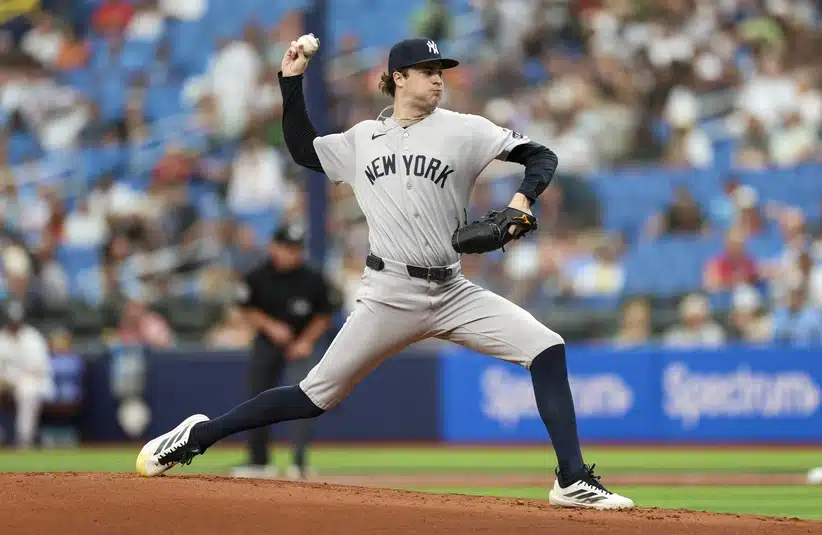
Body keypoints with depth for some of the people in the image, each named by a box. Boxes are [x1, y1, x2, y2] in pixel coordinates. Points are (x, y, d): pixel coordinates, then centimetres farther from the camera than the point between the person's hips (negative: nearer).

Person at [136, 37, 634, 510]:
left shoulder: (462, 130, 1)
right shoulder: (362, 139, 9)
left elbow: (542, 157, -1)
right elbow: (304, 150, 23)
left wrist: (523, 199, -20)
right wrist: (292, 81, 15)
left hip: (453, 294, 0)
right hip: (390, 296, 0)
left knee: (547, 349, -18)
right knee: (318, 396, -2)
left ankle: (573, 481, -16)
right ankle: (197, 436, 14)